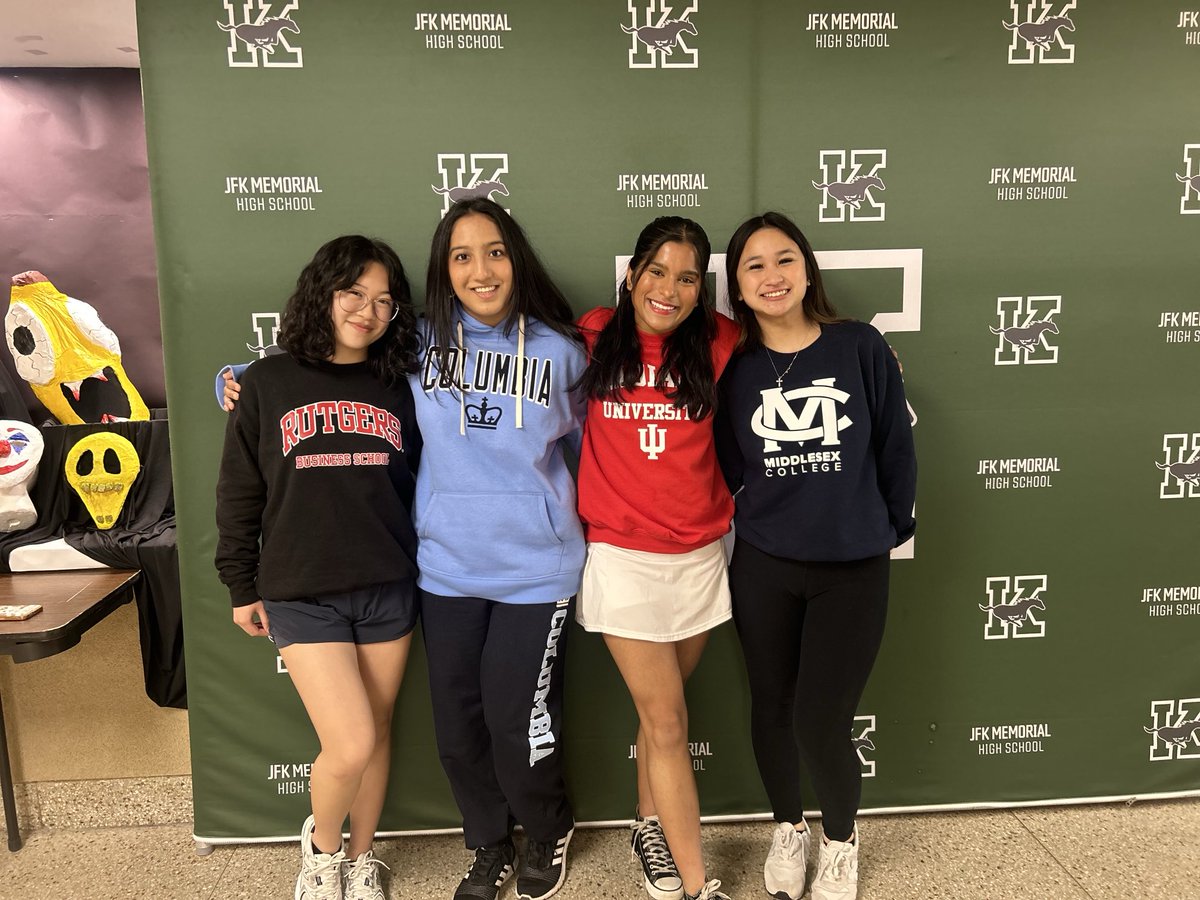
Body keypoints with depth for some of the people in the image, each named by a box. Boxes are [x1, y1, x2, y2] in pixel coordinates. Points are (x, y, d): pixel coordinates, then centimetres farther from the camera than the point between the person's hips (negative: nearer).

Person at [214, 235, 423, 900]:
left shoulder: (397, 390, 6)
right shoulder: (268, 383, 0)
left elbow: (420, 484, 9)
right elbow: (239, 492, 3)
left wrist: (426, 566, 4)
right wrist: (241, 585, 4)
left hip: (388, 589, 3)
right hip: (301, 594, -2)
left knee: (376, 734, 12)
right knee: (350, 746, -8)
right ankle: (321, 845, 26)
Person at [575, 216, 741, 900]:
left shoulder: (719, 343, -2)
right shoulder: (595, 338, -3)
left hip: (701, 553, 2)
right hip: (624, 556, -1)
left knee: (661, 708, 16)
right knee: (667, 722, 3)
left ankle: (652, 826, 41)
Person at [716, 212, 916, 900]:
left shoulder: (861, 348, -5)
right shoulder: (736, 370, 0)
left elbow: (896, 447, 1)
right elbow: (730, 468, 8)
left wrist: (892, 528, 7)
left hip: (853, 570, -2)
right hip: (763, 570, 2)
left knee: (820, 724, -3)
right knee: (772, 709, 13)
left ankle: (842, 839, 29)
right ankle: (789, 828, 40)